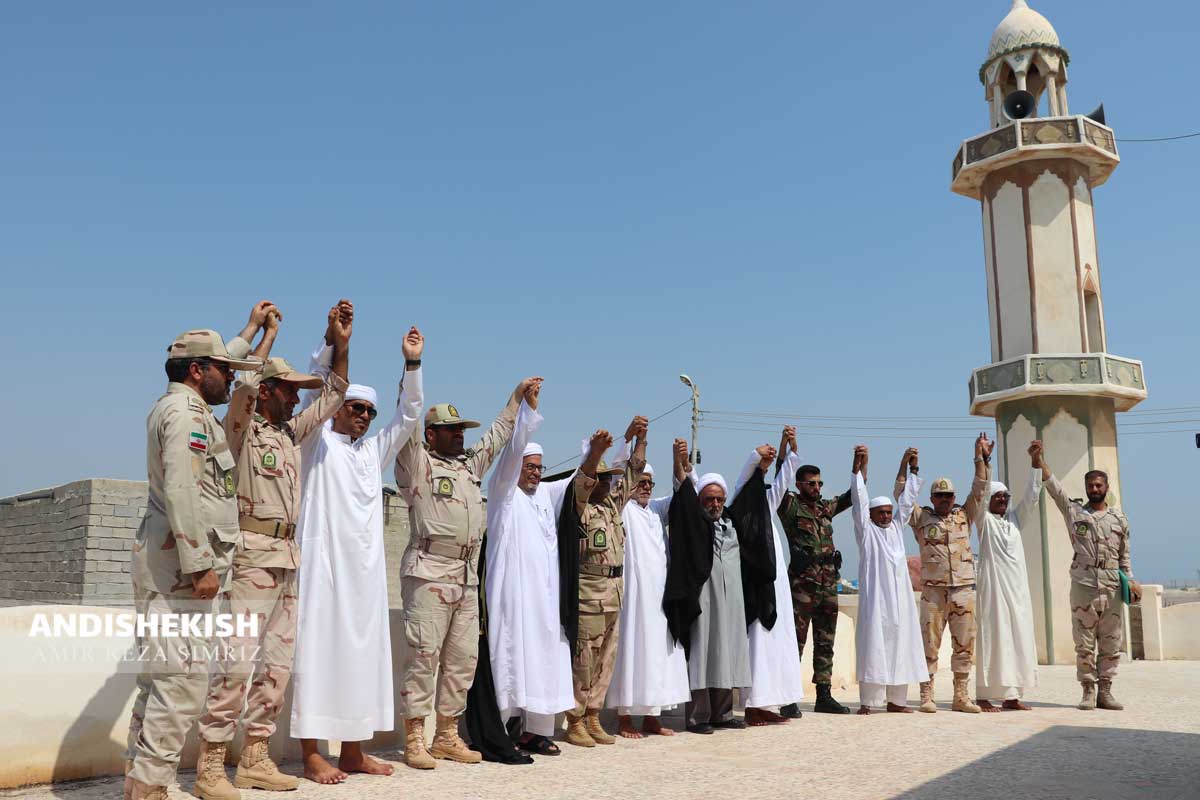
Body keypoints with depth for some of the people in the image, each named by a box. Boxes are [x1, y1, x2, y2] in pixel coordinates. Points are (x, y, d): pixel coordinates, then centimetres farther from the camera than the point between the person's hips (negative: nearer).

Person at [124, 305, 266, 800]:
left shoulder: (178, 404, 19)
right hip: (179, 563, -11)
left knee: (161, 678, 12)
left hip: (169, 563, 11)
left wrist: (250, 330, 49)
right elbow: (181, 494, -21)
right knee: (183, 677, -11)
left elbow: (213, 370, 41)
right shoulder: (187, 414, -11)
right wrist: (200, 565, -22)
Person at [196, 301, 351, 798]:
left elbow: (334, 395, 22)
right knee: (237, 661, -11)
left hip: (287, 556, 8)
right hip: (253, 554, -8)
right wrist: (269, 333, -6)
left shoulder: (290, 434, 18)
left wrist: (340, 343, 10)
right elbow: (244, 384, -20)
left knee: (277, 662, 8)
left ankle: (254, 759, 14)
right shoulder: (240, 428, -1)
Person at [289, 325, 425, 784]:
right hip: (324, 557, -6)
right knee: (318, 648, -6)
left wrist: (412, 363, 6)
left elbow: (409, 415, 16)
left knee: (361, 650, 5)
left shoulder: (374, 451, 20)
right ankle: (312, 754, -4)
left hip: (366, 565, 6)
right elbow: (316, 385, -5)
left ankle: (352, 750, 11)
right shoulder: (318, 440, 6)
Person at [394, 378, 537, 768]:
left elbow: (498, 434, 30)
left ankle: (447, 735, 16)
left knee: (463, 658, 8)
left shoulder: (470, 464, 20)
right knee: (422, 655, -6)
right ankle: (414, 739, 0)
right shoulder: (417, 463, 1)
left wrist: (518, 396, 31)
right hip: (429, 573, -7)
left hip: (468, 576, 7)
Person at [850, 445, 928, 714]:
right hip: (875, 595, -5)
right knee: (873, 644, -8)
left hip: (900, 595, 5)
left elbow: (907, 499, 17)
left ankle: (896, 699, 9)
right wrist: (858, 466, -11)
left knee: (900, 643, 4)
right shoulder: (866, 529, 5)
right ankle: (868, 700, -8)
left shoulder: (897, 526, 18)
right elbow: (859, 499, -4)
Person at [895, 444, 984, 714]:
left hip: (964, 589, 3)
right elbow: (901, 495, -1)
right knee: (930, 643, -2)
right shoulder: (921, 517, 7)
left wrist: (981, 458, 2)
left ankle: (961, 696, 12)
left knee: (964, 643, 4)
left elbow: (979, 490, 9)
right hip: (933, 590, -2)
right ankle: (927, 696, 3)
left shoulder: (964, 515, 14)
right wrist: (906, 465, -9)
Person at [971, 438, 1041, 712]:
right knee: (992, 638, -6)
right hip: (993, 586, -6)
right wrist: (982, 458, -14)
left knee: (1018, 639, 5)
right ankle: (984, 696, -4)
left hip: (1018, 587, 6)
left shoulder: (1015, 519, 16)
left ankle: (1011, 695, 11)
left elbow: (1032, 494, 9)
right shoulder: (984, 520, 2)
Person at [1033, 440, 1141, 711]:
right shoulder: (1073, 511, 6)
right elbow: (1053, 486, -5)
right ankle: (1088, 692, 8)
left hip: (1112, 588, 2)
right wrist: (1038, 460, -16)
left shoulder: (1120, 519, 13)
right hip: (1083, 587, -2)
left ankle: (1105, 692, 12)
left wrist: (1131, 580, 4)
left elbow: (1124, 555, 16)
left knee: (1111, 643, 4)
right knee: (1084, 643, 0)